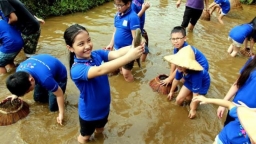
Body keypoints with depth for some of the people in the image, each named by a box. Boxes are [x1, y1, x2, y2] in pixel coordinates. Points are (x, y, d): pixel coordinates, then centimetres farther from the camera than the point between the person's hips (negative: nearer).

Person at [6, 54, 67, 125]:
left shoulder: (45, 79, -45)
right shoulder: (19, 70, -24)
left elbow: (60, 94, -29)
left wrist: (61, 114, -21)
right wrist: (16, 94, 4)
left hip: (59, 75, -6)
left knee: (53, 107, -4)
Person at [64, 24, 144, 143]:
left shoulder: (96, 54, -16)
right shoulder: (76, 69, -34)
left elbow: (115, 54, -31)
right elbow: (100, 70, -51)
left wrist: (133, 47, -52)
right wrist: (129, 56, -59)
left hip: (104, 107, 5)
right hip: (89, 113, -5)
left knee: (100, 130, 33)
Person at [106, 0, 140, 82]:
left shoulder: (133, 17, -21)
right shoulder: (117, 15, 2)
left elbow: (135, 37, -20)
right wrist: (111, 44, 17)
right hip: (118, 48, 8)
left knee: (126, 73, 2)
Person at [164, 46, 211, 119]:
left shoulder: (196, 75, -46)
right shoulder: (180, 69, -28)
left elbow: (195, 94, -36)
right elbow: (176, 80, -6)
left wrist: (193, 109, -26)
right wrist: (171, 92, 10)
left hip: (202, 83, -5)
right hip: (190, 81, 5)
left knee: (192, 106, -12)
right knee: (178, 100, 2)